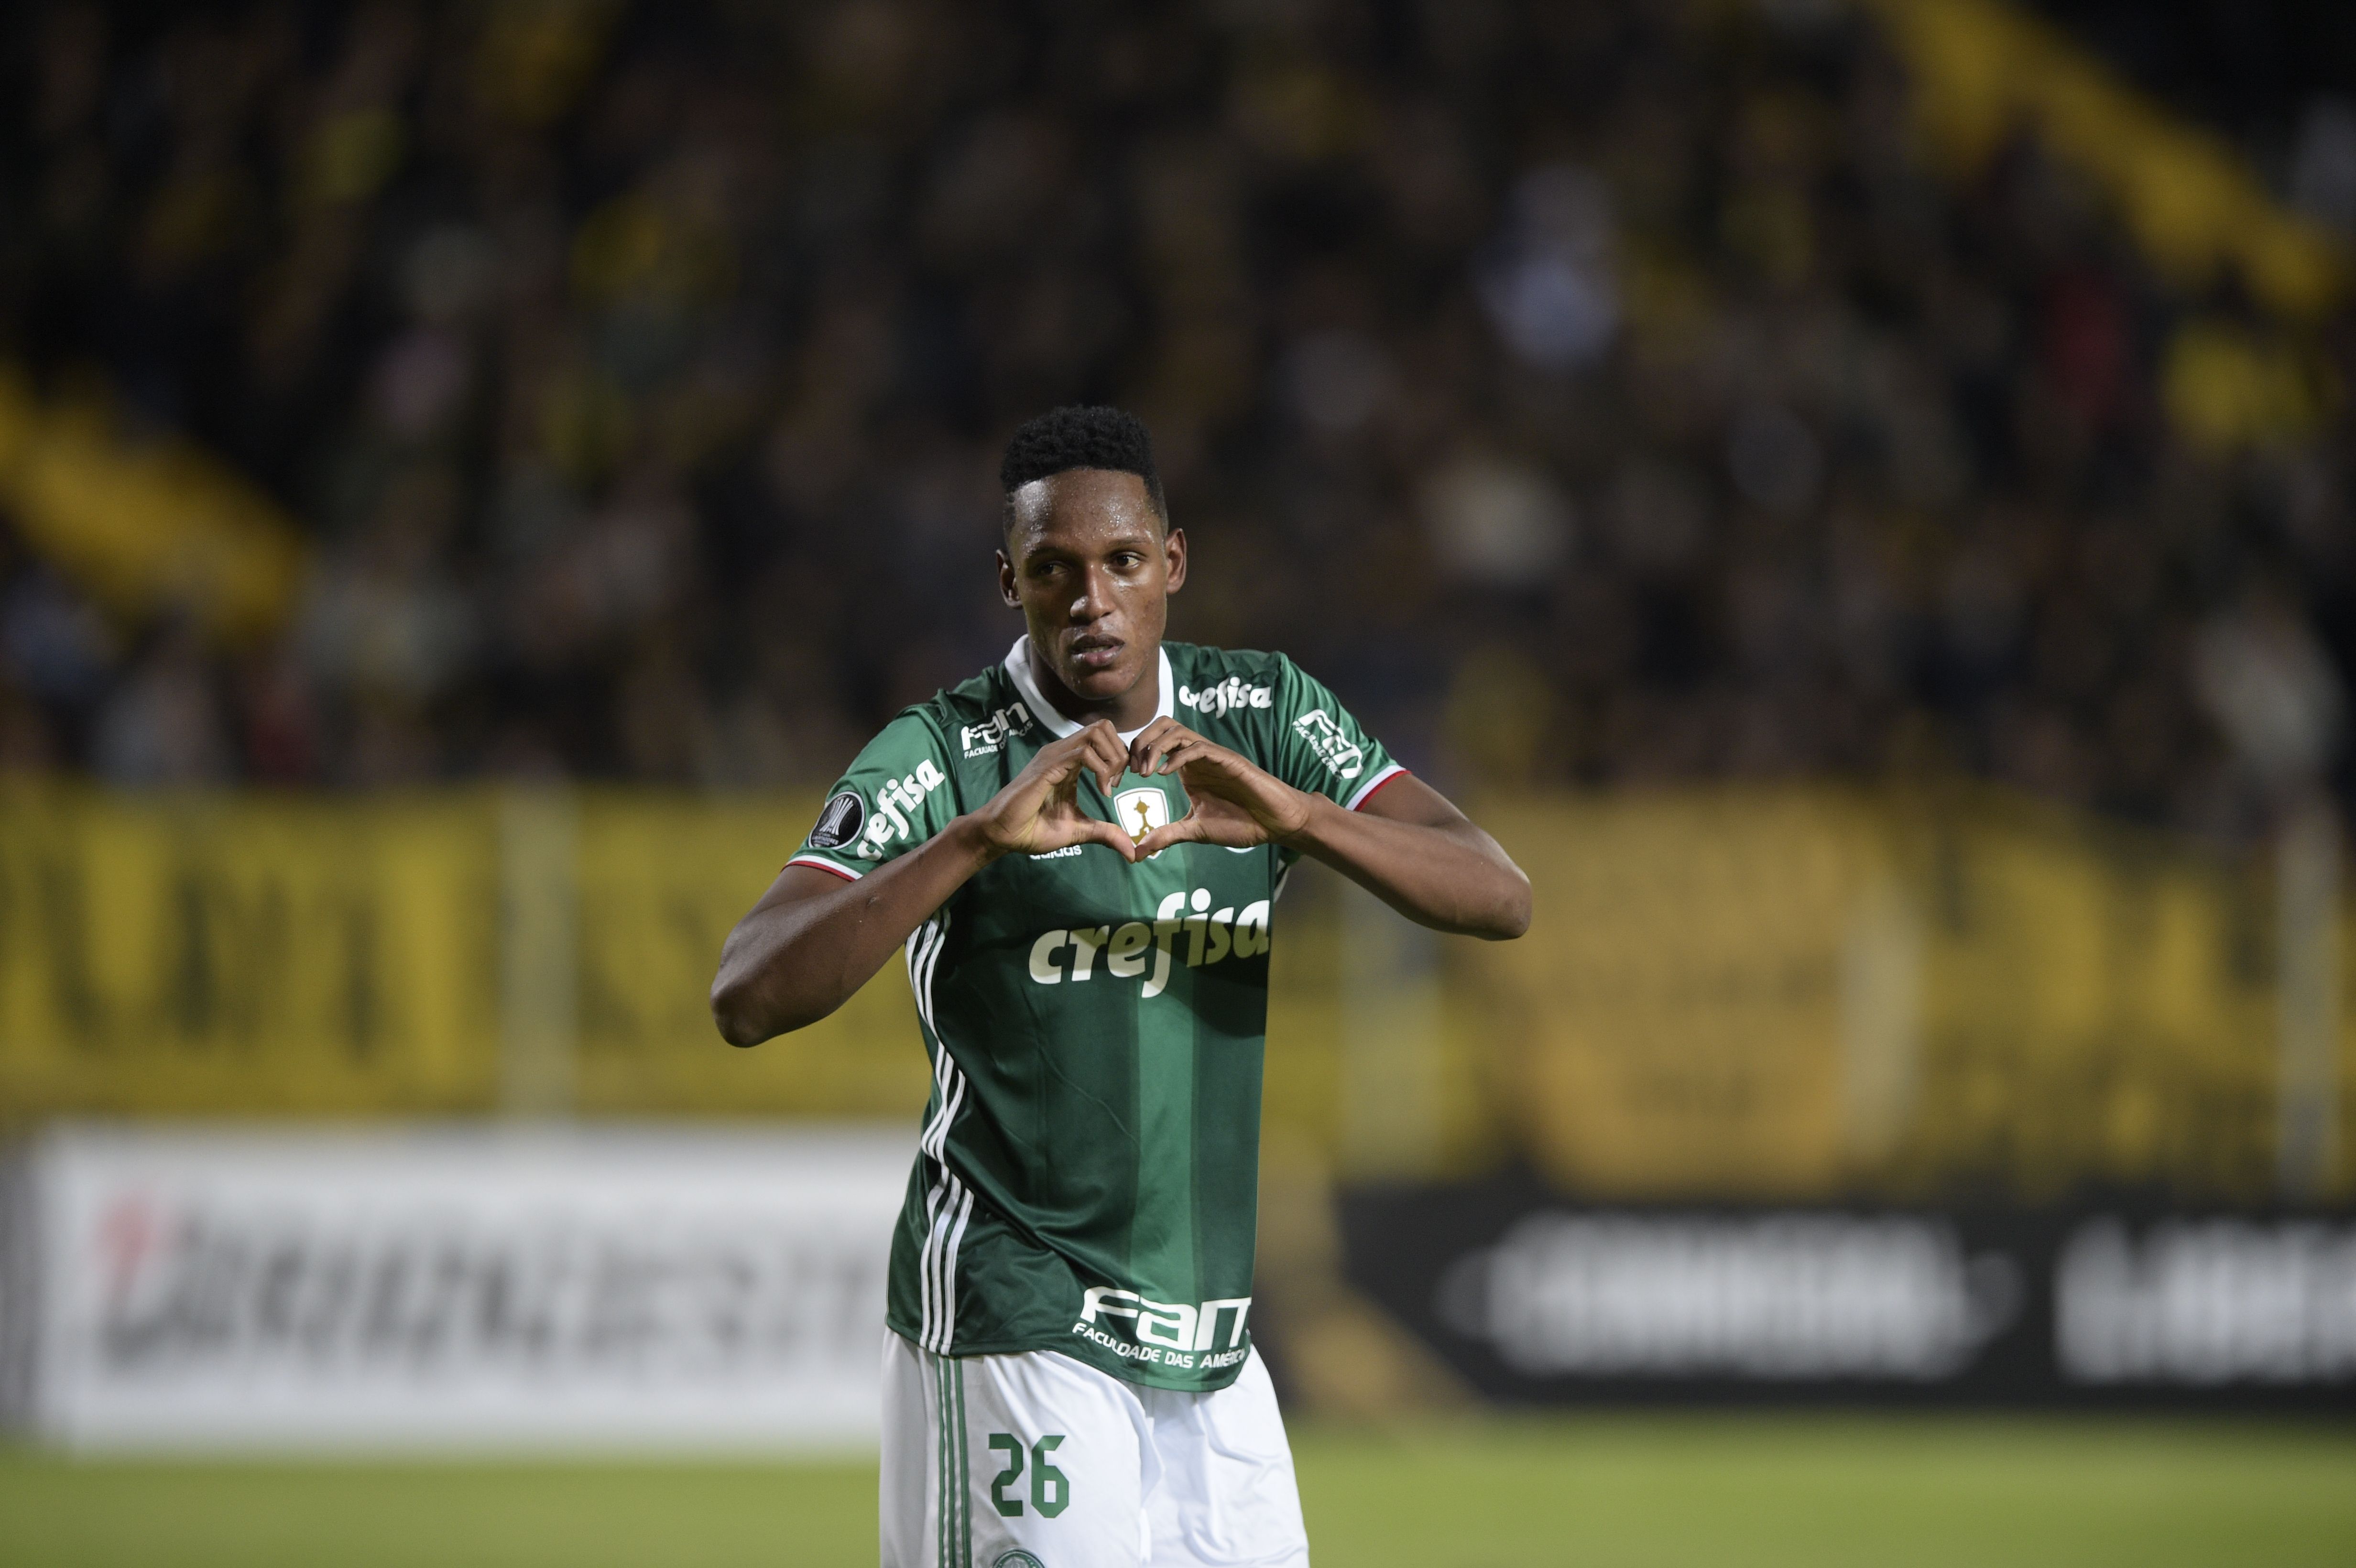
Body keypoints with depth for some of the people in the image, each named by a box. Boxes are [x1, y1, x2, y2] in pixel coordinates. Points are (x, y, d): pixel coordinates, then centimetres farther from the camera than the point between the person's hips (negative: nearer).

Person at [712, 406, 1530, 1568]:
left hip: (1212, 1359, 5)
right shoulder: (940, 760, -8)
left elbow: (1501, 899, -5)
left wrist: (1292, 815, -23)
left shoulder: (1260, 718, 5)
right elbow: (746, 1001, -20)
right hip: (1015, 1339, -5)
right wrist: (978, 838, -31)